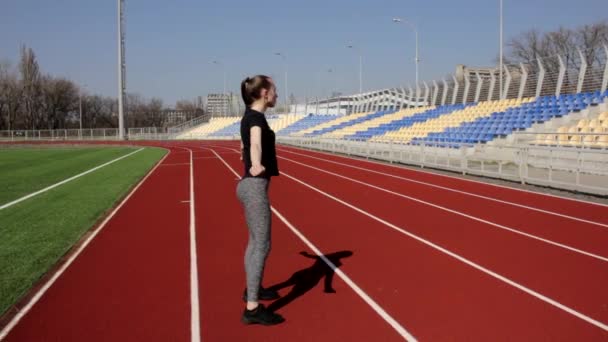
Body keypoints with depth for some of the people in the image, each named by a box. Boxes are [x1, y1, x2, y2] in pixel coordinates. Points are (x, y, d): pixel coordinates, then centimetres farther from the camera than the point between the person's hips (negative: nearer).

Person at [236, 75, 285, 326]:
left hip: (251, 185, 10)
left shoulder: (250, 117, 14)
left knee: (255, 241, 21)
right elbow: (256, 141, -41)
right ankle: (252, 308, -7)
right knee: (261, 245, -9)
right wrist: (257, 165, -62)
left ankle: (252, 289, 37)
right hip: (255, 186, -10)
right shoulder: (256, 117, -16)